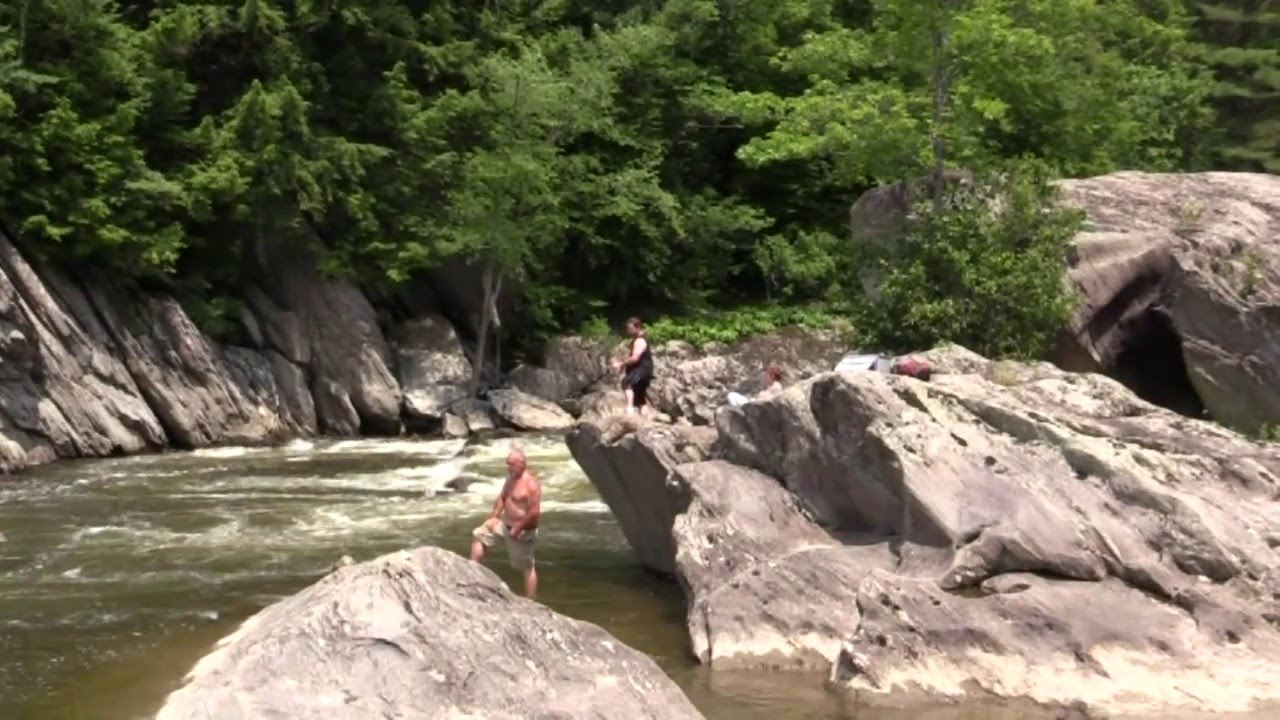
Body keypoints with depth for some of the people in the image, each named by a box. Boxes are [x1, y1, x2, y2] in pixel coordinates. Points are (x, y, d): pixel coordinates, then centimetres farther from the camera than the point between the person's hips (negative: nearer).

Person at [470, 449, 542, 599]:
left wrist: (518, 529, -24)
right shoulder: (511, 478, 4)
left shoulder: (531, 483, -24)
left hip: (522, 531, -9)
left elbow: (535, 512, -28)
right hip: (505, 523, 9)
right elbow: (502, 498, 16)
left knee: (527, 567, -1)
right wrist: (494, 517, 4)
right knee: (479, 534, 13)